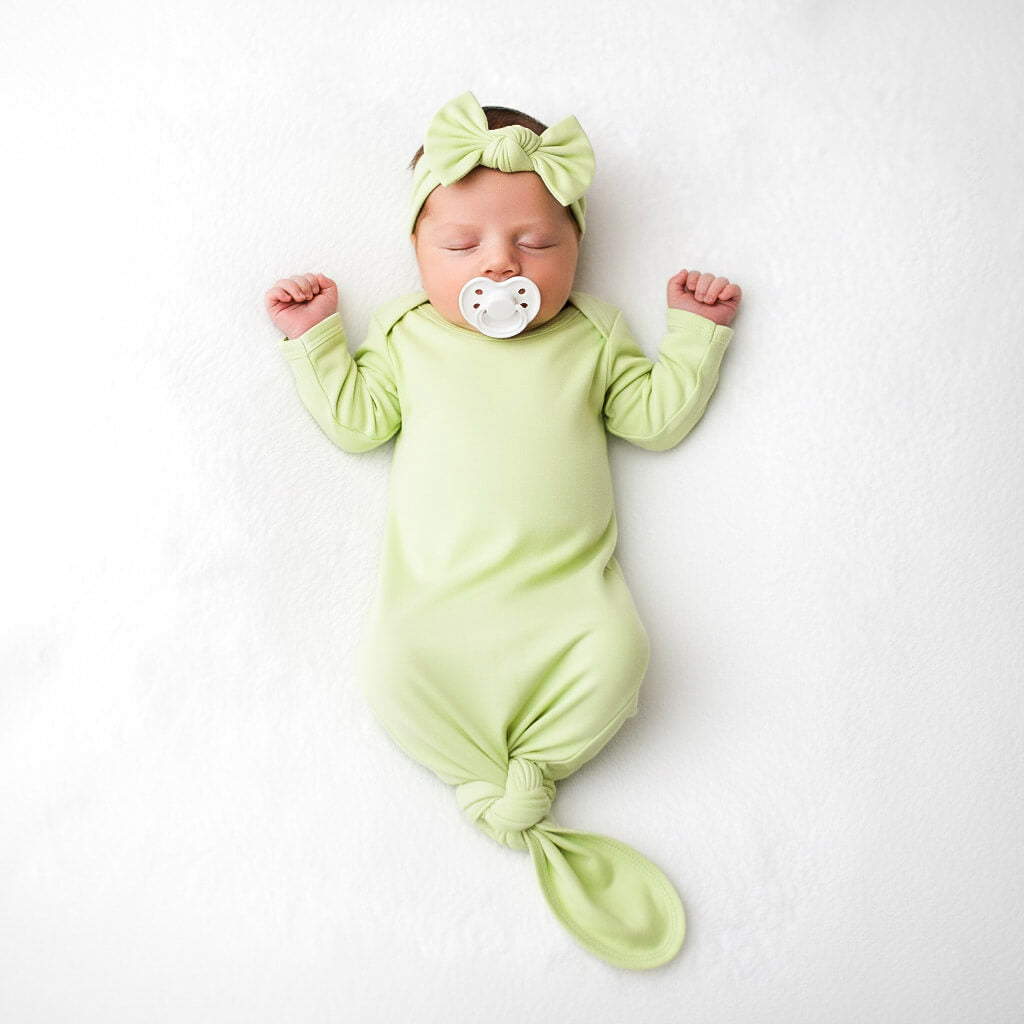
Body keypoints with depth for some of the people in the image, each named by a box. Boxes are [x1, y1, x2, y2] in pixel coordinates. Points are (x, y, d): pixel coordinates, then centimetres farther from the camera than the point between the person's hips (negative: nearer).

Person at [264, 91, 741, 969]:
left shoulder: (591, 337, 14)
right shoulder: (407, 336, 15)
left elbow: (657, 416, 15)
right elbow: (355, 418, 14)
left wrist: (695, 331, 12)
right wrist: (315, 337, 10)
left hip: (565, 586, 0)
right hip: (439, 593, 1)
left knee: (616, 651, -28)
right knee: (398, 666, -26)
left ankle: (532, 767, -4)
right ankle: (492, 789, -7)